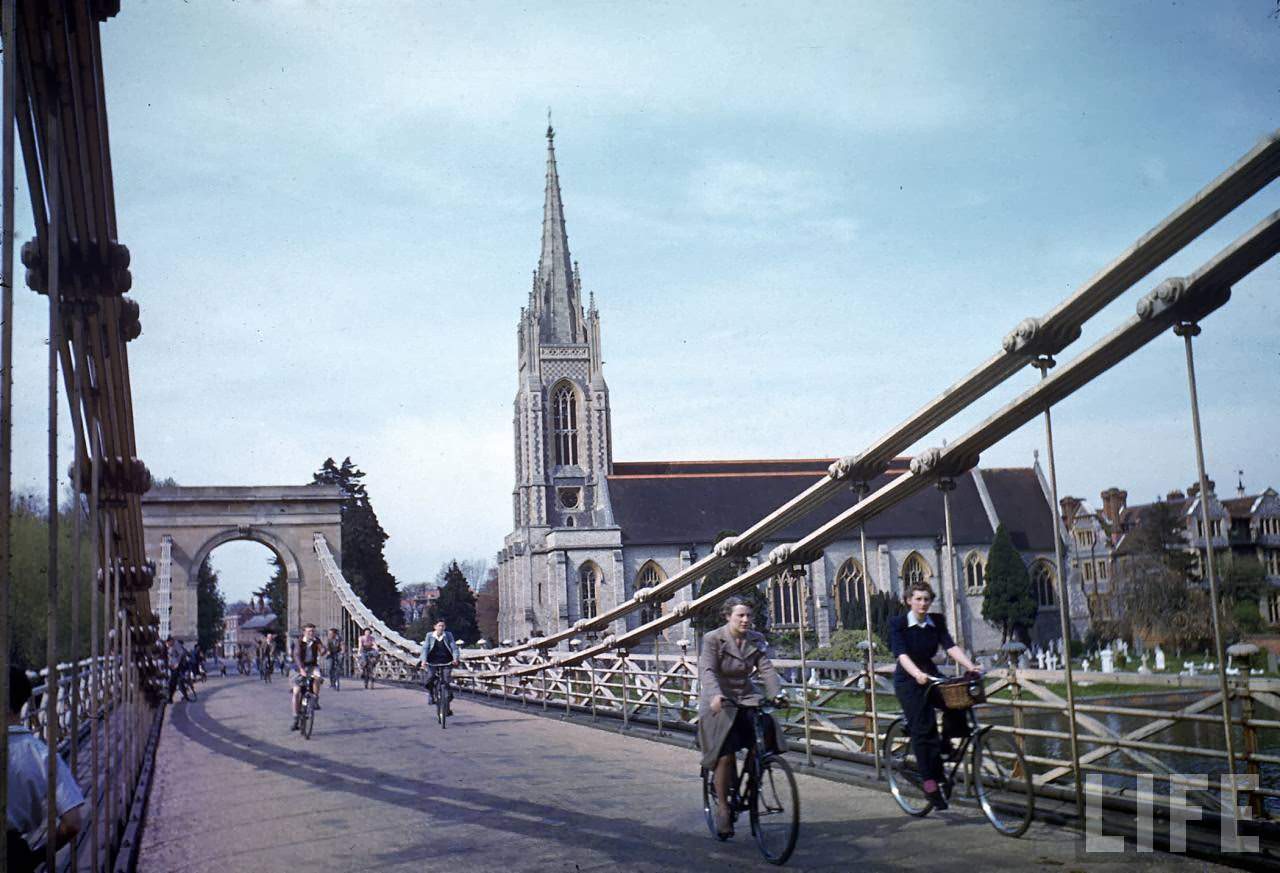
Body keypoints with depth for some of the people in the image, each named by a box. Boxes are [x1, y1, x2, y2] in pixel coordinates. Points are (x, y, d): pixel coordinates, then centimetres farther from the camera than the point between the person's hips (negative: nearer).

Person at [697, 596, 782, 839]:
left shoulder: (756, 640, 3)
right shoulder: (713, 639, -10)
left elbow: (766, 669, -7)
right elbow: (707, 671, -22)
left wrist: (776, 694, -24)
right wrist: (715, 695, -41)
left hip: (746, 697, 4)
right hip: (720, 702, -4)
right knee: (725, 755, -13)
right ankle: (722, 807, 1)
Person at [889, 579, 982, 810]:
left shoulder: (937, 622, 2)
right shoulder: (898, 624, -11)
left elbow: (951, 647, -10)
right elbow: (901, 654, -24)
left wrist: (971, 666, -28)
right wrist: (917, 674, -42)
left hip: (930, 674, 4)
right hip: (908, 680, -4)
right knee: (923, 729, -14)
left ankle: (946, 742, 4)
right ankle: (930, 782, -9)